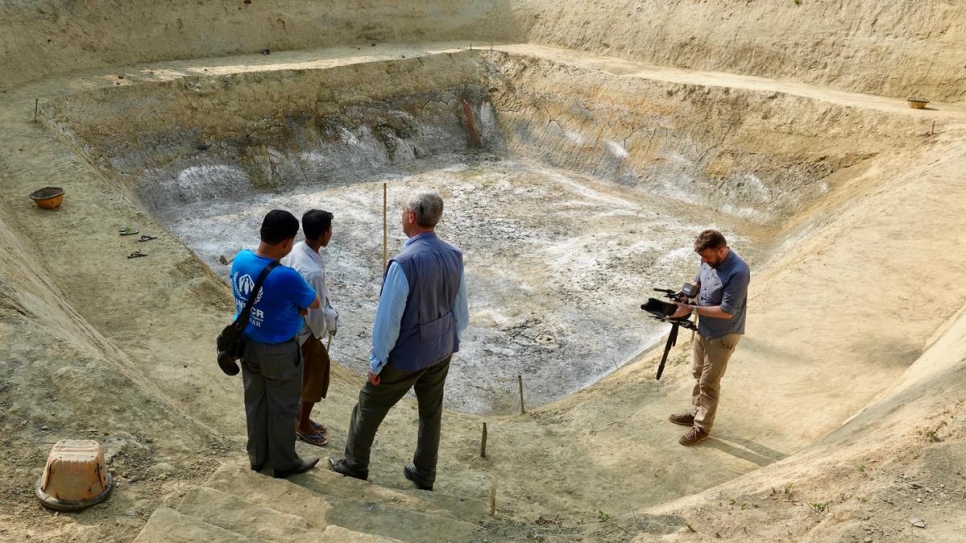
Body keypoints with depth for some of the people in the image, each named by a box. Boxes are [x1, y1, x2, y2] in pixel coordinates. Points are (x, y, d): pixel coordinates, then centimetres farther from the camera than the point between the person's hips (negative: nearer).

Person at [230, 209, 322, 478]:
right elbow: (314, 303, -14)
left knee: (255, 402, 23)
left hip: (247, 345, 7)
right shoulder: (286, 277, -32)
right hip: (278, 352, -7)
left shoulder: (240, 260, -10)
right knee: (282, 408, 13)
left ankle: (257, 456, 40)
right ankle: (284, 463, 31)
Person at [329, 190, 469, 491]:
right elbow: (461, 310, 3)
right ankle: (424, 474, 36)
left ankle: (355, 465, 36)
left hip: (406, 354, -6)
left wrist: (376, 361, -11)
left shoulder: (404, 263, -29)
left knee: (369, 407, 17)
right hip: (441, 350, 6)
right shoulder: (454, 256, -8)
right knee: (431, 413, 22)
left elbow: (388, 318, -23)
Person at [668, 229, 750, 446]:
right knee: (698, 374, 22)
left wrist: (691, 308, -27)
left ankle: (702, 427, 21)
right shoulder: (709, 260, -6)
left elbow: (726, 311, -30)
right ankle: (695, 413, 42)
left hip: (722, 336, -8)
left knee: (709, 382, 5)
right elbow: (698, 281, 13)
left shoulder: (738, 272, -31)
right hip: (704, 329, 8)